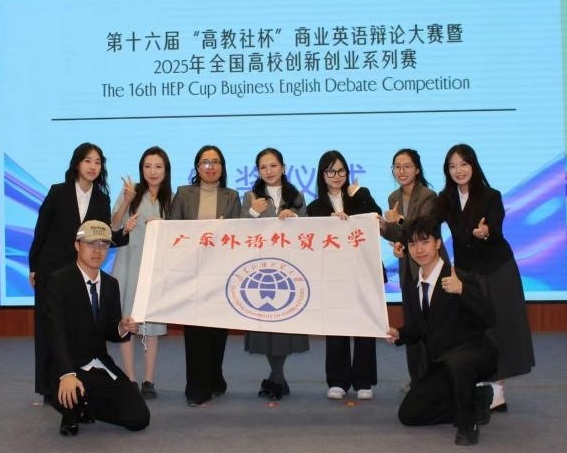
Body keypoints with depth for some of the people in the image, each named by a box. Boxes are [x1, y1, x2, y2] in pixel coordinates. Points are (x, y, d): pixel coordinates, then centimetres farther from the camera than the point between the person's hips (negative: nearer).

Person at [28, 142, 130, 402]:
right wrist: (33, 267, -1)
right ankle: (49, 388, 12)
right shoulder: (58, 193, -4)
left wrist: (124, 233, -16)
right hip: (51, 269, -2)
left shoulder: (102, 199, 3)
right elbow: (41, 230, -1)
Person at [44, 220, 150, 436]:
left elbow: (110, 333, 11)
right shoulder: (59, 280, -12)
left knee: (139, 418, -7)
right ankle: (72, 413, 1)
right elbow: (56, 332, -22)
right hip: (70, 367, -5)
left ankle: (87, 408, 20)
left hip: (102, 366, 6)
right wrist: (67, 374, -36)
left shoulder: (111, 284, 8)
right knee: (68, 395, -39)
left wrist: (122, 328, -15)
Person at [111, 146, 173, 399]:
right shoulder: (131, 191, 1)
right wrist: (126, 202, -14)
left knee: (152, 323, 3)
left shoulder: (170, 199, 5)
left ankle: (149, 381, 9)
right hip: (128, 264, -1)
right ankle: (129, 381, 8)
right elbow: (114, 226, -1)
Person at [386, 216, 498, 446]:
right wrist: (398, 334, -8)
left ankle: (467, 424, -18)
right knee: (408, 414, 4)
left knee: (455, 361, -43)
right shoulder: (412, 288, 4)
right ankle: (476, 400, 16)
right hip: (440, 364, 8)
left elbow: (487, 319, -28)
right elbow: (416, 329, 13)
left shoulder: (460, 279, -17)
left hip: (475, 355, -7)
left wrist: (462, 290, -41)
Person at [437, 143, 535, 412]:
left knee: (496, 326, -2)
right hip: (465, 270, 3)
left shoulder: (491, 197, -11)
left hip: (496, 270, -3)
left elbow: (495, 232, -21)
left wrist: (484, 233, -43)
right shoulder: (446, 200, -1)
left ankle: (495, 389, 4)